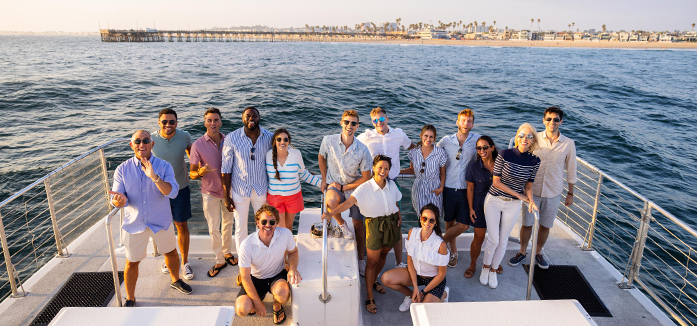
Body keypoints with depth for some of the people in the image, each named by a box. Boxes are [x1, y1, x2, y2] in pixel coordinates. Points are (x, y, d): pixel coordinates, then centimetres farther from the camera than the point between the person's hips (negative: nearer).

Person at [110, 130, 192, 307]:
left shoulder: (164, 166, -12)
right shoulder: (122, 169, -9)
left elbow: (172, 192, -25)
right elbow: (117, 199, -11)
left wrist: (155, 177, -39)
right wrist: (119, 200, -36)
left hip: (161, 221, 1)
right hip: (134, 223, 0)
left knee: (171, 252, 20)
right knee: (132, 262, 11)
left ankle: (175, 280, 49)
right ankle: (130, 299, 32)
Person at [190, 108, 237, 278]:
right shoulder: (198, 145, -14)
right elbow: (192, 173, -10)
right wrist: (201, 172, -32)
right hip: (210, 192, -3)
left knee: (228, 224, 18)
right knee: (213, 229, 3)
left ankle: (227, 252, 38)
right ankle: (219, 260, 20)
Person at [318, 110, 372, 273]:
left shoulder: (362, 150, -17)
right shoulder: (328, 141, -15)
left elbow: (366, 177, -9)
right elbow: (321, 157, 8)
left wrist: (344, 187, -13)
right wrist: (324, 179, 2)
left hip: (354, 187, 1)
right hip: (334, 185, -1)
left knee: (359, 224, 9)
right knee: (331, 201, -37)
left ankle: (361, 260, 30)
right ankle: (341, 224, -3)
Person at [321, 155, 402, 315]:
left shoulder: (392, 185, 0)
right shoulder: (365, 188, -16)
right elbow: (348, 202, -28)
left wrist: (399, 217, 5)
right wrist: (331, 213, -41)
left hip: (391, 223, 5)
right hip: (374, 225, -5)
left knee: (383, 254, 20)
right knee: (372, 261, 1)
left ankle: (374, 281, 46)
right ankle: (369, 297, 14)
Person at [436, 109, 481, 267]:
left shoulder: (477, 139, -2)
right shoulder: (446, 140, 0)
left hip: (466, 189, 0)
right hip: (449, 187, 0)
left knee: (463, 225, -3)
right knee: (450, 222, 11)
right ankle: (453, 252, 31)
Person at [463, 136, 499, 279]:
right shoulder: (473, 166, -9)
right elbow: (470, 188, -3)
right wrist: (471, 208, -5)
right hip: (480, 206, -2)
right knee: (479, 237, 5)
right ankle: (472, 265, 25)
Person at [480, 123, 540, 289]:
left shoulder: (534, 161, -5)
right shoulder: (504, 154, -15)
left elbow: (529, 185, 5)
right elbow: (496, 182, -13)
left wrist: (530, 200, -13)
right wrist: (518, 194, -14)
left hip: (513, 205, 3)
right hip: (494, 201, -2)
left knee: (503, 240, 11)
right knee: (493, 238, -1)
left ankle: (493, 271, 31)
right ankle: (485, 267, 26)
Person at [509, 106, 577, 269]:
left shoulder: (568, 144, -5)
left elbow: (571, 170, 5)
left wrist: (570, 193, 8)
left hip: (553, 193, 1)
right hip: (532, 190, -1)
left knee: (545, 225, 14)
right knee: (527, 223, 9)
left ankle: (538, 253, 36)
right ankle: (522, 252, 31)